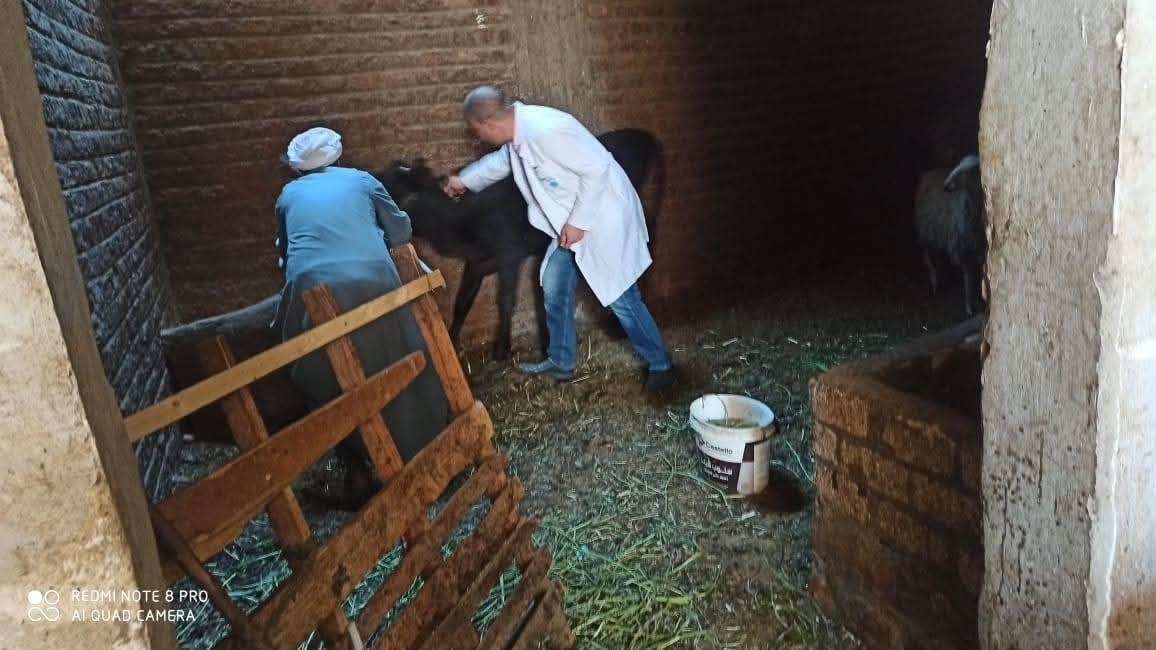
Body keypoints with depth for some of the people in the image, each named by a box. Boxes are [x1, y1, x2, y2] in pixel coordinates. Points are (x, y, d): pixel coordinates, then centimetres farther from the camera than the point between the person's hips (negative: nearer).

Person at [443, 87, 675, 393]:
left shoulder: (545, 130, -28)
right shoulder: (518, 132, 2)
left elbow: (596, 170, -27)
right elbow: (500, 161, 25)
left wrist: (578, 222, -21)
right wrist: (464, 180, 38)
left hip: (604, 216, -9)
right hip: (573, 220, 10)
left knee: (619, 298, -5)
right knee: (554, 287, 14)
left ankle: (661, 366, 12)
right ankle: (560, 362, 29)